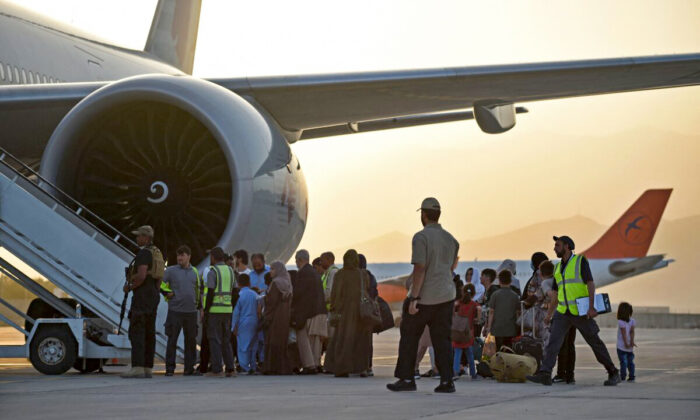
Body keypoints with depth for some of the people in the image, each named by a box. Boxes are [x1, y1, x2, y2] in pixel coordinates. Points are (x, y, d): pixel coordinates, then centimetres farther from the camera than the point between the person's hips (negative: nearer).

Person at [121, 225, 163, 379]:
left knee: (136, 332, -12)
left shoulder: (144, 253, -13)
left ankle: (137, 368, -19)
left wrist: (129, 287, -9)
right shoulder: (157, 254, 18)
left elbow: (141, 276, -25)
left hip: (142, 296, -10)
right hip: (153, 297, 10)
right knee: (149, 333, 8)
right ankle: (148, 369, 6)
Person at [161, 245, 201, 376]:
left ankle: (189, 368, 14)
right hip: (175, 311, -4)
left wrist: (200, 306, 19)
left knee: (191, 341, 7)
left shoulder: (195, 272, 13)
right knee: (172, 340, -3)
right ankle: (169, 368, 1)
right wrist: (167, 293, -5)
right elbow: (160, 283, 4)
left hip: (191, 311, 4)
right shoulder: (171, 270, 0)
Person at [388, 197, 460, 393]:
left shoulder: (421, 237, -10)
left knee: (409, 338, 6)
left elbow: (420, 269, -18)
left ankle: (406, 378, 6)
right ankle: (447, 380, -3)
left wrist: (414, 298, -19)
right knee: (442, 339, 5)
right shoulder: (451, 239, 11)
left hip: (423, 297, -6)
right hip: (446, 296, 6)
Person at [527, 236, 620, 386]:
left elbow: (590, 283, -11)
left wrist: (591, 307, -21)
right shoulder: (558, 267, 15)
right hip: (562, 312, 5)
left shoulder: (580, 261, -3)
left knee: (595, 342, 2)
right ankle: (544, 374, -20)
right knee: (553, 341, -11)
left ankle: (613, 373, 14)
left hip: (580, 312, -5)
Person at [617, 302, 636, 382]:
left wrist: (626, 344, -12)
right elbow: (632, 331, -5)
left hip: (622, 346, -5)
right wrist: (632, 341, -9)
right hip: (630, 347, 5)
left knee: (623, 362, -4)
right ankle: (631, 377, 11)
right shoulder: (632, 320, 2)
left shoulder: (621, 322, -12)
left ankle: (622, 377, -3)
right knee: (630, 362, 11)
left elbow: (624, 333, -14)